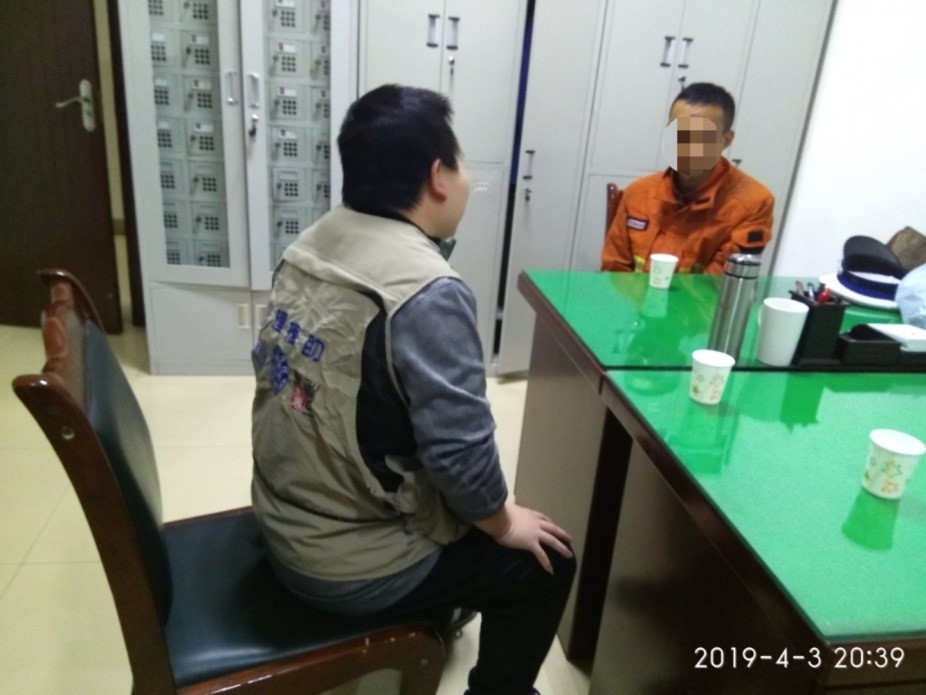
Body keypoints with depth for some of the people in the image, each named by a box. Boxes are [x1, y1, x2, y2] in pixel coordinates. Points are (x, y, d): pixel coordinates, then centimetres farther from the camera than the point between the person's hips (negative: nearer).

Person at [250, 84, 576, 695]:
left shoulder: (311, 245, -3)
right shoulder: (428, 292, -27)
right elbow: (460, 449, -27)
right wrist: (503, 523, -5)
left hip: (283, 524, 8)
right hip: (351, 565, -8)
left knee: (450, 506, 31)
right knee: (547, 563, 11)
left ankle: (432, 618, 54)